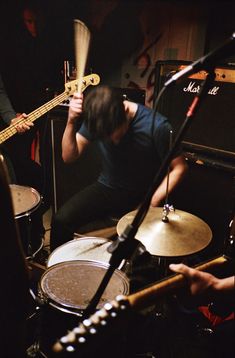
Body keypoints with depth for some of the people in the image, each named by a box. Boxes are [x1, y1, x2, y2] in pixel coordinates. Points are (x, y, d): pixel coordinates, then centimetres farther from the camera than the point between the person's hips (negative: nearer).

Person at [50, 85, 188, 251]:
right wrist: (71, 122, -26)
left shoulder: (157, 126, -25)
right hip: (107, 188, 3)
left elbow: (179, 167, -14)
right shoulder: (96, 119, -12)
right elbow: (69, 156, -9)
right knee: (61, 220, -14)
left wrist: (153, 202, -22)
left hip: (142, 195, -3)